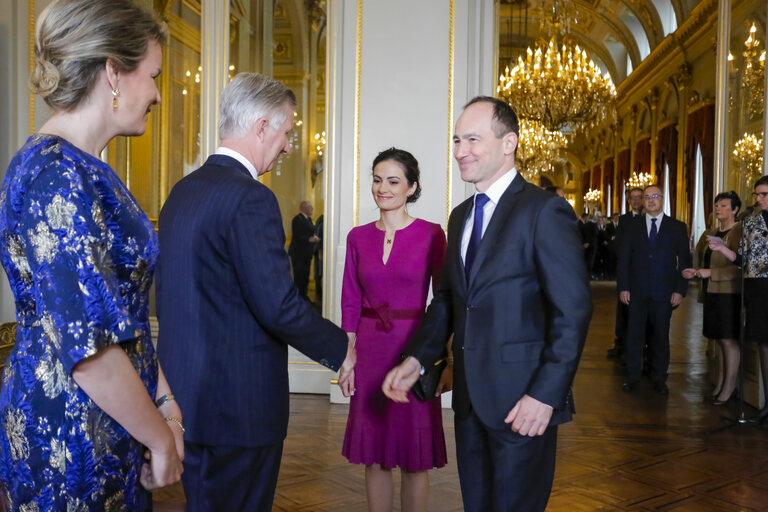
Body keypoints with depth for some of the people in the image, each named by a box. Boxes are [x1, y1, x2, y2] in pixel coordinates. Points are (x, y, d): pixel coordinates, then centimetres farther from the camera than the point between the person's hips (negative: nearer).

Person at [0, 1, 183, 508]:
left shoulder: (84, 168, 9)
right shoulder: (57, 177, -22)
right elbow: (86, 347, -26)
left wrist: (164, 398, 7)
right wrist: (161, 438, -14)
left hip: (108, 424, 9)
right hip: (71, 439, -9)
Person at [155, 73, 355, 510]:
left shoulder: (182, 192, 10)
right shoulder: (251, 199, -19)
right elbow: (280, 306, -23)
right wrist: (341, 348, -8)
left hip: (184, 394, 9)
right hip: (238, 406, -9)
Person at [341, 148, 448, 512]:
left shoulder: (431, 234, -5)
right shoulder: (358, 237, 5)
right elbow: (350, 301, 6)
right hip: (369, 350, 3)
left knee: (414, 456, 8)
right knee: (374, 455, 12)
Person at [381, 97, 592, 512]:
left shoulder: (544, 211, -12)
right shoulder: (460, 216, 12)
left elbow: (573, 311, -15)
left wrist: (546, 395, -19)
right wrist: (416, 359, 3)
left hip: (521, 401, -7)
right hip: (470, 399, 7)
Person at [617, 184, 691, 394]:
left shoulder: (677, 227, 5)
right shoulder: (632, 228, 9)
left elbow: (684, 261, 3)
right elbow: (623, 259, 7)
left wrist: (680, 290, -5)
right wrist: (623, 287, -2)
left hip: (664, 292, -1)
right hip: (637, 291, 1)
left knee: (661, 335, 7)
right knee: (634, 334, 3)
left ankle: (659, 379, 18)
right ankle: (632, 377, 13)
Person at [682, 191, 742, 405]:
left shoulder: (739, 232, -8)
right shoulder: (709, 234, 16)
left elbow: (739, 267, -15)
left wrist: (710, 273, -18)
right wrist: (694, 271, 5)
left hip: (729, 293, -7)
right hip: (712, 293, 7)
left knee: (728, 340, -3)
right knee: (719, 339, 12)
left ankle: (729, 387, 6)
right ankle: (721, 383, 19)